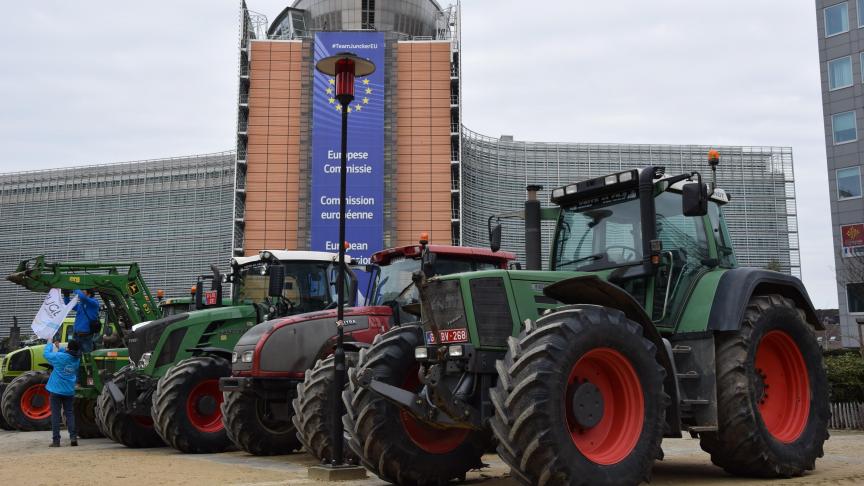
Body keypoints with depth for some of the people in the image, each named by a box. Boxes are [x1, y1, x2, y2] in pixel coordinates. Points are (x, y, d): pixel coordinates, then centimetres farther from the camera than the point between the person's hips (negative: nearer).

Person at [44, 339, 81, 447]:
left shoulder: (60, 357, -16)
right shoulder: (76, 359, -1)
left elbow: (46, 354, -1)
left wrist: (50, 344, 14)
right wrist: (58, 348, 19)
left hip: (56, 390, -4)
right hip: (69, 391, 4)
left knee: (55, 414, 3)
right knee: (69, 413, 11)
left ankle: (56, 440, 3)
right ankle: (73, 437, -1)